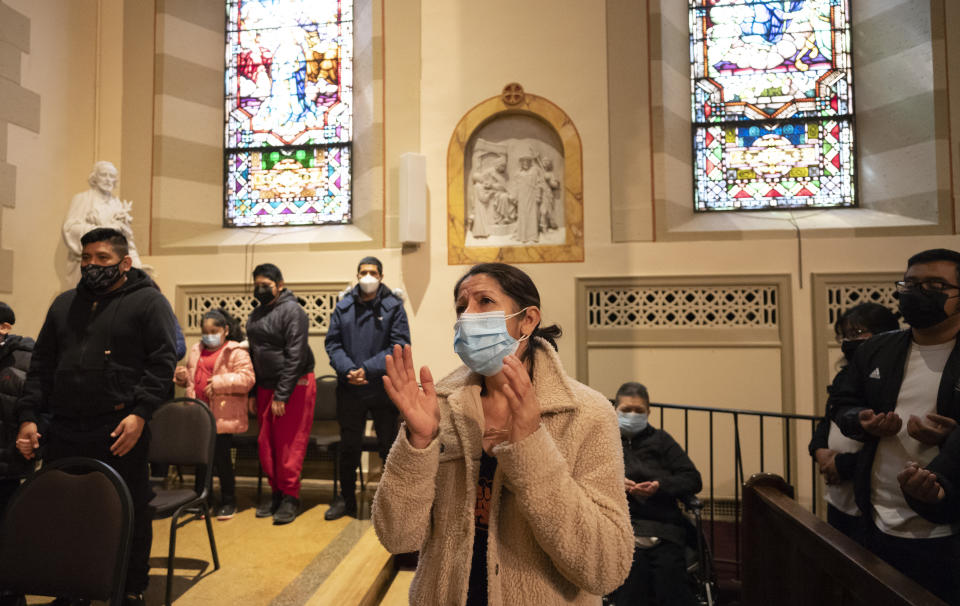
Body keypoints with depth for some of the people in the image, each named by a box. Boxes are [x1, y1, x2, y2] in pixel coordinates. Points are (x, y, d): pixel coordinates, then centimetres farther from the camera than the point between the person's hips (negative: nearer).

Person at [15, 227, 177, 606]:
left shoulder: (148, 302, -1)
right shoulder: (65, 304, 17)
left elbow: (162, 362, -9)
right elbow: (41, 365, 17)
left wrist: (140, 414, -18)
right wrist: (28, 416, 6)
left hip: (120, 430, -5)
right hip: (65, 432, 5)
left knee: (130, 514, 4)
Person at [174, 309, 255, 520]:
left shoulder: (236, 352, -6)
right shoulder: (196, 351, 14)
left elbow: (247, 378, -16)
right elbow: (190, 378, 27)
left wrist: (220, 382, -22)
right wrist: (182, 376, 5)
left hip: (223, 417, -6)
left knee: (221, 457, 1)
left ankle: (228, 501, 17)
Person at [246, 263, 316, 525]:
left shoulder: (292, 311, -12)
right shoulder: (256, 314, 14)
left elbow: (295, 356, -18)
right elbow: (253, 353, 18)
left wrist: (282, 395, -19)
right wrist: (252, 392, 10)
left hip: (294, 385, -8)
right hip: (265, 386, 8)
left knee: (290, 444, -4)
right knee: (266, 444, 10)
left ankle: (290, 497, 8)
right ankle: (276, 493, 24)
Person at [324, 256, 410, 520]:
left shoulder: (393, 306, -3)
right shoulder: (343, 306, 5)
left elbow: (400, 345, -10)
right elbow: (332, 343, 2)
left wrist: (368, 369, -19)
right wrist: (347, 370, -15)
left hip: (384, 389, -2)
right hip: (349, 389, 3)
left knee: (389, 446, 9)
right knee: (348, 446, 15)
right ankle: (346, 499, 32)